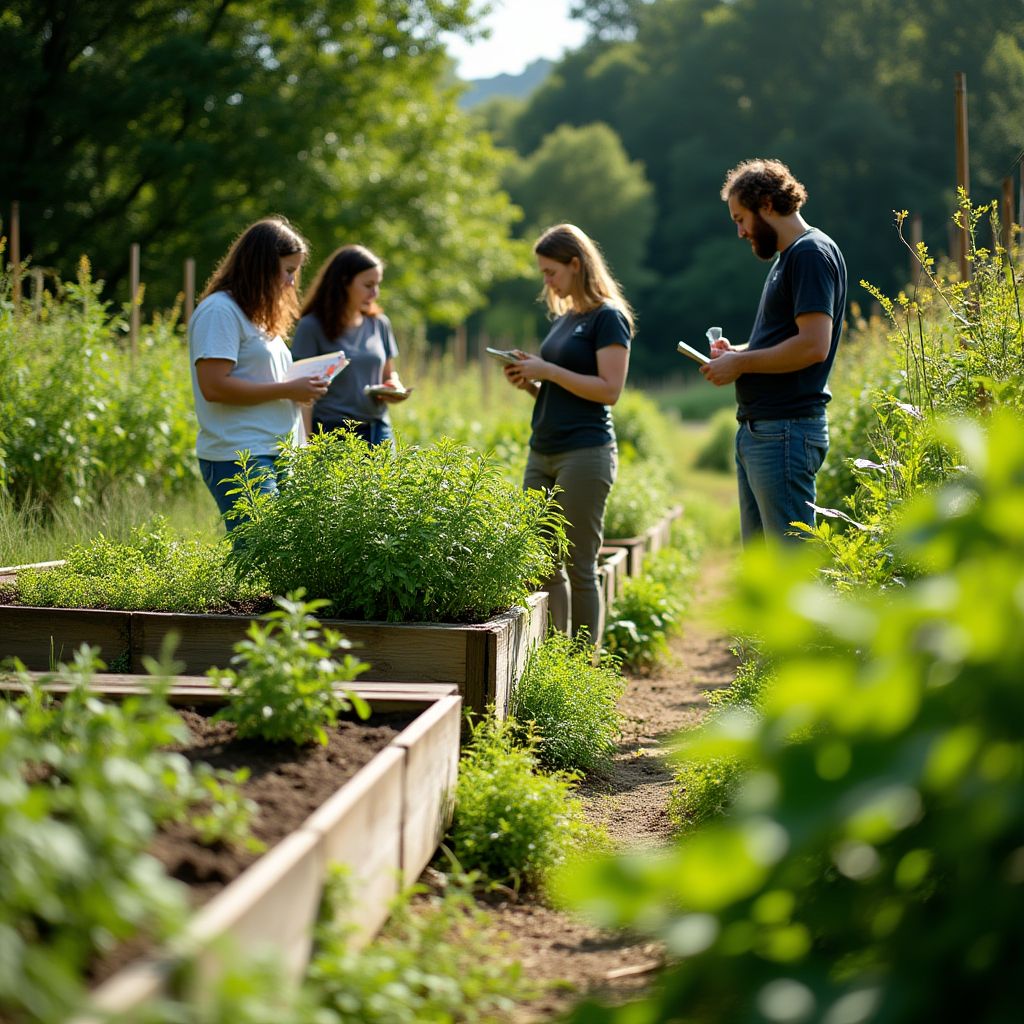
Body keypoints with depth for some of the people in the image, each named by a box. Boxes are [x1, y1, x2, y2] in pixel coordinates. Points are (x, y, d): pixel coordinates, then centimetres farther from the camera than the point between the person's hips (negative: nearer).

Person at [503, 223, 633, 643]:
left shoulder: (607, 317, -6)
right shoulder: (562, 319, 19)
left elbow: (609, 389, -15)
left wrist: (548, 371, -14)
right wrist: (528, 381, 6)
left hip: (585, 453, -8)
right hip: (542, 453, 8)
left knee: (579, 567, -4)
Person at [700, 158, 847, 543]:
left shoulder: (812, 253, -12)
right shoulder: (786, 257, 20)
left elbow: (814, 345, -22)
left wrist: (741, 363, -12)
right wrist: (736, 351, 10)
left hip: (786, 433, -11)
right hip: (757, 431, 11)